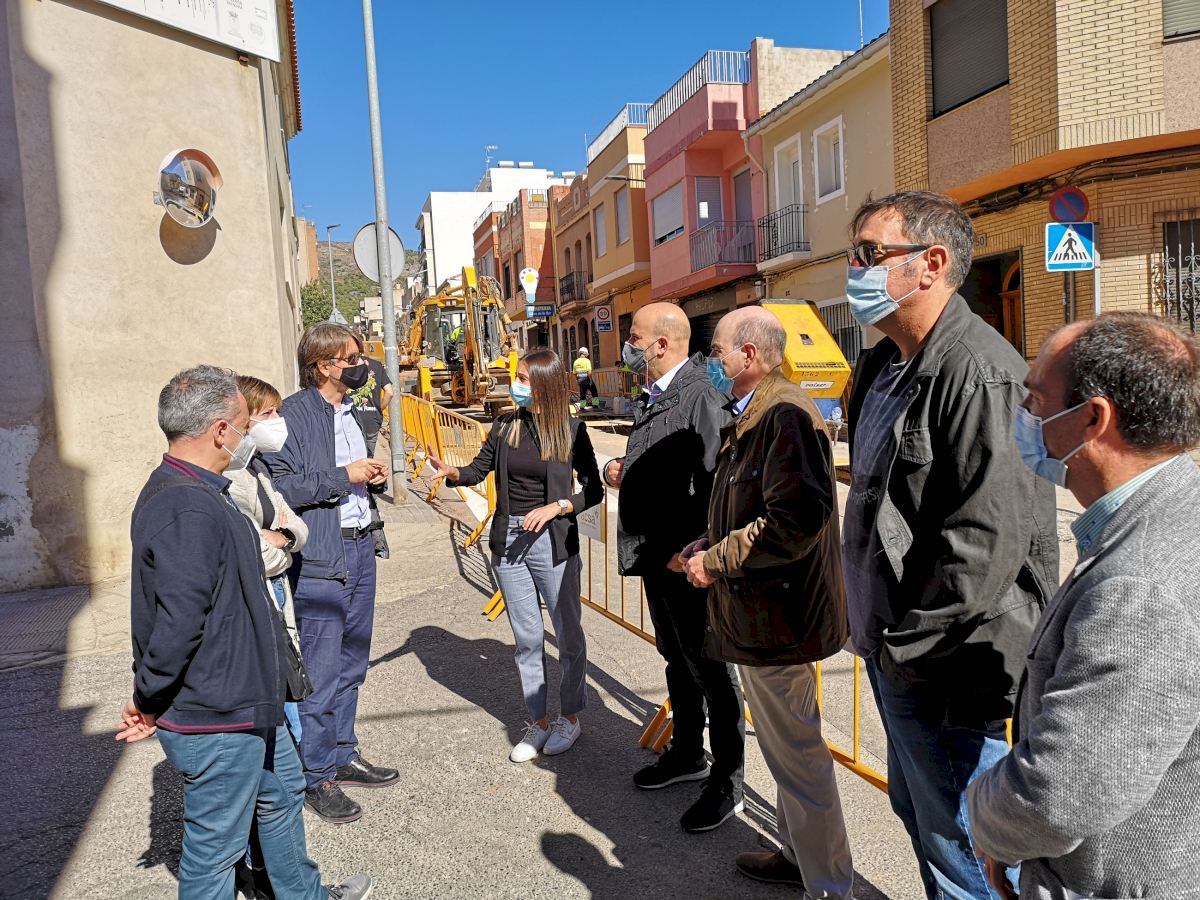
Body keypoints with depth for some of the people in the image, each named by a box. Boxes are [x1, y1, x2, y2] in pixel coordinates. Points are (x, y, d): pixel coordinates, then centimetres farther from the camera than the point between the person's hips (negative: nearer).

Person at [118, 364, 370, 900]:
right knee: (214, 848, 9)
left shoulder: (186, 492, 7)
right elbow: (177, 624, -30)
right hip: (216, 721, -11)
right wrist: (148, 704, -17)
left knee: (282, 792, 26)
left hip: (244, 705, 11)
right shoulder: (189, 509, -28)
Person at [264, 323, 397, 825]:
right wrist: (344, 476, -19)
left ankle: (343, 755, 32)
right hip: (320, 557, -8)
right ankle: (316, 777, 15)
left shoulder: (351, 411, 15)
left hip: (360, 547, 8)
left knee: (351, 663, 17)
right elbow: (280, 487, -20)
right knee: (320, 671, 0)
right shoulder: (294, 414, -12)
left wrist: (374, 477, 6)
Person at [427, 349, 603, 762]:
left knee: (568, 632, 8)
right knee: (527, 637, 12)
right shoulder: (506, 426, 4)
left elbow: (593, 490, -2)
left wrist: (555, 507, -16)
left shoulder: (571, 430, -6)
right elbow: (479, 469, 9)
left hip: (553, 541, -3)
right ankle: (538, 722, 26)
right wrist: (451, 472, -11)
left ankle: (570, 716, 28)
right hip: (508, 540, 3)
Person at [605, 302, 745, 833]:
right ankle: (687, 754, 41)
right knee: (676, 660, 22)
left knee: (710, 670, 5)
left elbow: (714, 481, -26)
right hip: (655, 555, 10)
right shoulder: (654, 397, 12)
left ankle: (726, 782, 21)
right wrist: (624, 471, 5)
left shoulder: (700, 397, -19)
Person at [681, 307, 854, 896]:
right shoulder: (751, 417, 12)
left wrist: (715, 560, -19)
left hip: (776, 619, -11)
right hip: (758, 614, 11)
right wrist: (701, 550, 7)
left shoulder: (786, 417, -21)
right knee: (785, 747, 23)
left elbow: (796, 521, -29)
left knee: (797, 755, 3)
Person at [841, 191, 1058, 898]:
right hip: (893, 649, 10)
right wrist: (882, 638, 16)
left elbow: (989, 540, -27)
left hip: (944, 669, -9)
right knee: (916, 811, 25)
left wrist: (906, 645, -18)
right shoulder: (884, 366, 9)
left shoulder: (979, 373, -22)